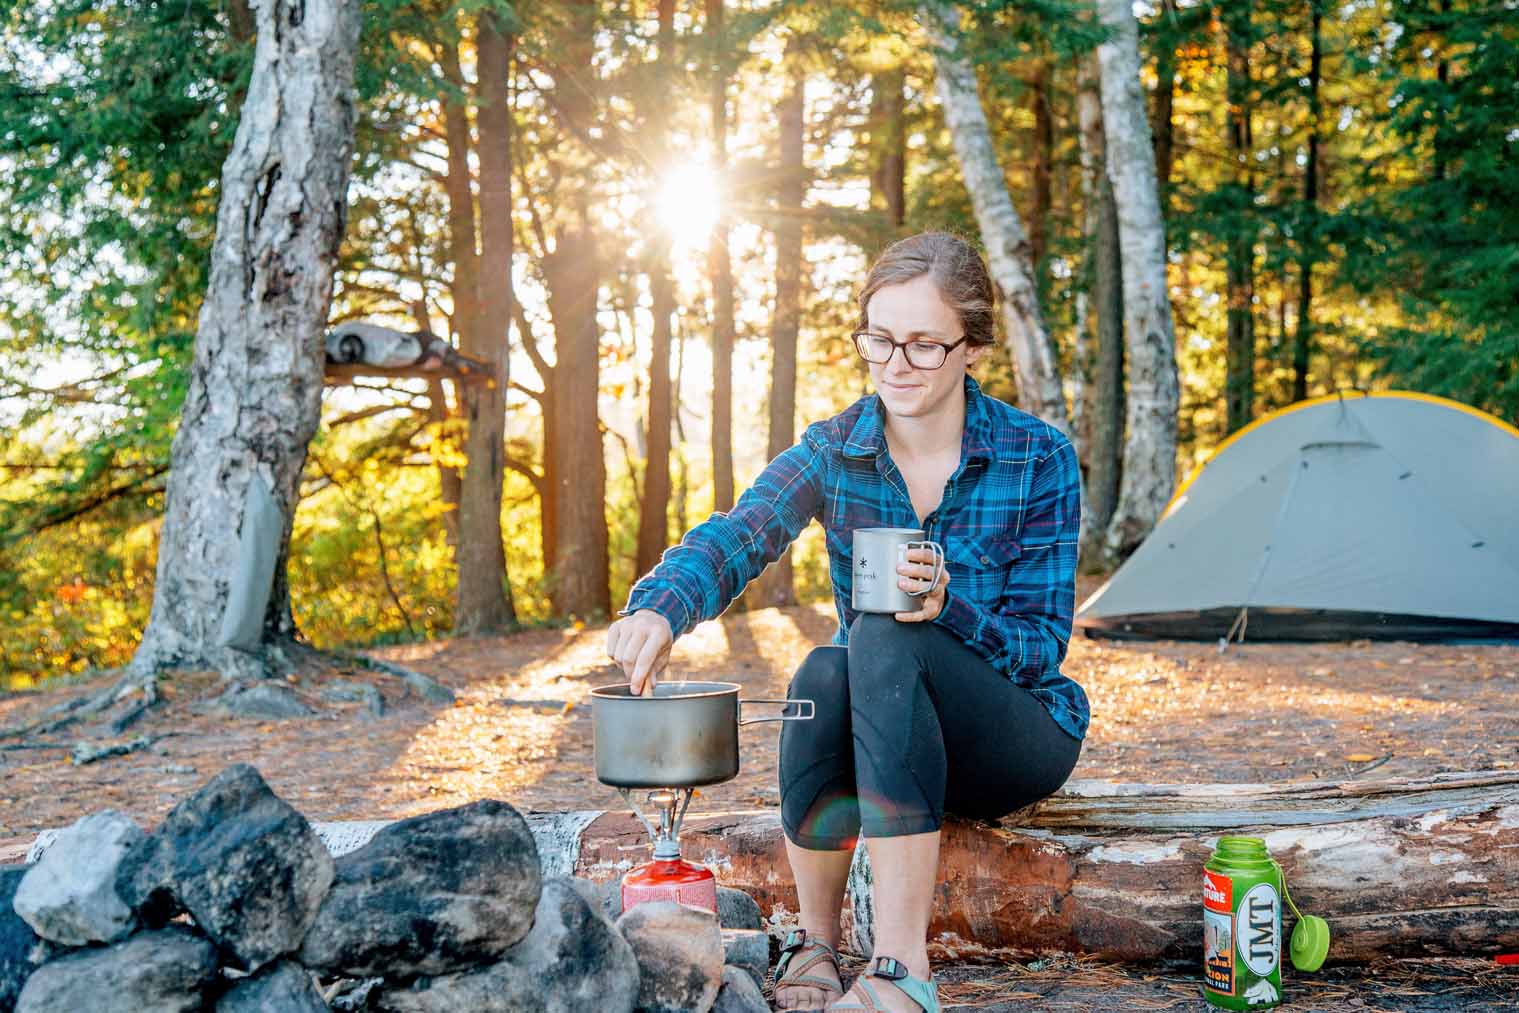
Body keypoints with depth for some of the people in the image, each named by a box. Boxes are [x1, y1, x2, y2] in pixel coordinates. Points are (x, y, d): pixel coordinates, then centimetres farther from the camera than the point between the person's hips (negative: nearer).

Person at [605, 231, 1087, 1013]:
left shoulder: (1038, 459, -10)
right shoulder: (835, 451, -3)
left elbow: (1043, 645, -11)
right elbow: (733, 537, -22)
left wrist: (950, 611, -32)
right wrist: (660, 606, -44)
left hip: (1014, 734, -2)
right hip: (884, 738, 2)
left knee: (885, 639, -34)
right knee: (823, 674, -34)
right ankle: (815, 944, -15)